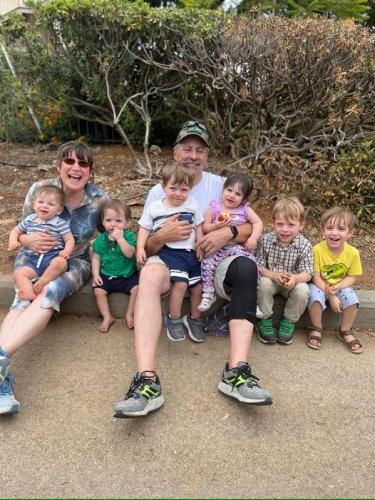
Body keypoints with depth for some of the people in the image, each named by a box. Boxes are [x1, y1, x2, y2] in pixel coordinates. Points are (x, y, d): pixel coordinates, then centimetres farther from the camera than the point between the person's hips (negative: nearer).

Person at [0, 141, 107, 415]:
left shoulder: (100, 199, -11)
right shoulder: (39, 190, -10)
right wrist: (30, 240, -22)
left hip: (74, 262, 0)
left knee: (51, 292, -35)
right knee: (24, 297, -32)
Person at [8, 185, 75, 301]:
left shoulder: (59, 223, -1)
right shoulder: (29, 220, 14)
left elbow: (69, 239, -2)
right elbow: (15, 231, 27)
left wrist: (67, 251, -23)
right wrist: (13, 242, 6)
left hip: (53, 256, -4)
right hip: (34, 260, 4)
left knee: (60, 262, -37)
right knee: (18, 274, -17)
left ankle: (40, 283, -23)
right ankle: (31, 295, -37)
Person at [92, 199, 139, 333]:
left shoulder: (129, 236, -8)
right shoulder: (100, 239, 1)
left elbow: (130, 253, -24)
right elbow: (96, 257, 6)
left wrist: (119, 238, -29)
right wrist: (95, 274, -5)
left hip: (128, 275, -2)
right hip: (106, 275, 2)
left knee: (137, 288, -23)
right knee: (98, 291, -19)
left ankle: (130, 314, 1)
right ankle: (107, 317, 1)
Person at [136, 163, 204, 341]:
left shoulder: (192, 205, 9)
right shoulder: (154, 207, 3)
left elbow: (198, 228, 14)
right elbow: (144, 229, 7)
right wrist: (140, 248, -6)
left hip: (190, 252, 4)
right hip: (169, 251, -4)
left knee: (199, 285, 4)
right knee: (181, 282, -23)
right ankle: (174, 320, -3)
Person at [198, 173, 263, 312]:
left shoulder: (245, 209, 8)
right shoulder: (214, 207, 6)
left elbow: (258, 223, 4)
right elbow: (204, 227, 5)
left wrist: (253, 238, -14)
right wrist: (215, 226, -17)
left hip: (240, 246, 1)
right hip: (218, 247, 0)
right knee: (207, 263, -26)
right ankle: (208, 295, -7)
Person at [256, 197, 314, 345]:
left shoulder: (304, 245, -15)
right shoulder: (265, 240, -15)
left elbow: (307, 273, -15)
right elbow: (258, 266, -13)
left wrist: (295, 278, -39)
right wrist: (273, 275, -33)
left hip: (293, 282, 0)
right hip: (271, 279, 0)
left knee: (303, 291, -28)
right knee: (263, 284, -31)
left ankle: (289, 322, 0)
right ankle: (265, 320, -7)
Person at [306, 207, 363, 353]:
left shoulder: (353, 253, -15)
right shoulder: (317, 250, -23)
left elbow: (352, 277, -7)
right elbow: (316, 277, -19)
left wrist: (336, 287, -26)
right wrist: (331, 296, -25)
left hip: (341, 287, 2)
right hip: (320, 286, -2)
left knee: (351, 297, -24)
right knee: (315, 295, -31)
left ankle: (345, 331, 1)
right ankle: (316, 329, -5)